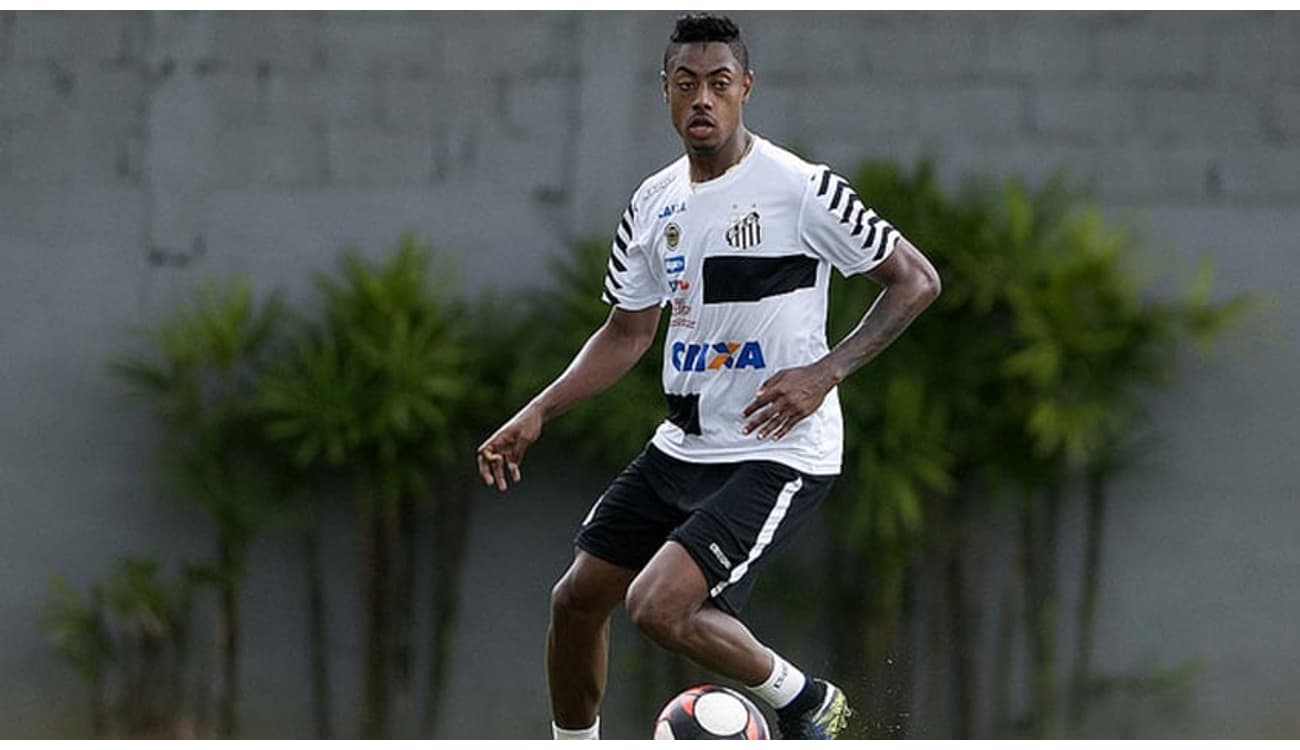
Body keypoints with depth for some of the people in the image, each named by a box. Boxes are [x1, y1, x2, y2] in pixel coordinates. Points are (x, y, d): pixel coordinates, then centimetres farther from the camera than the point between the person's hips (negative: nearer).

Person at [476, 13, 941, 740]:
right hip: (683, 446, 7)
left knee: (659, 606, -21)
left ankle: (806, 702, 3)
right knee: (578, 599, 10)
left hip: (779, 454, -7)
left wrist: (824, 373, -19)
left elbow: (916, 280, -10)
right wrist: (536, 415, 6)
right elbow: (628, 331, 17)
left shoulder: (800, 189, -15)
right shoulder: (655, 203, 6)